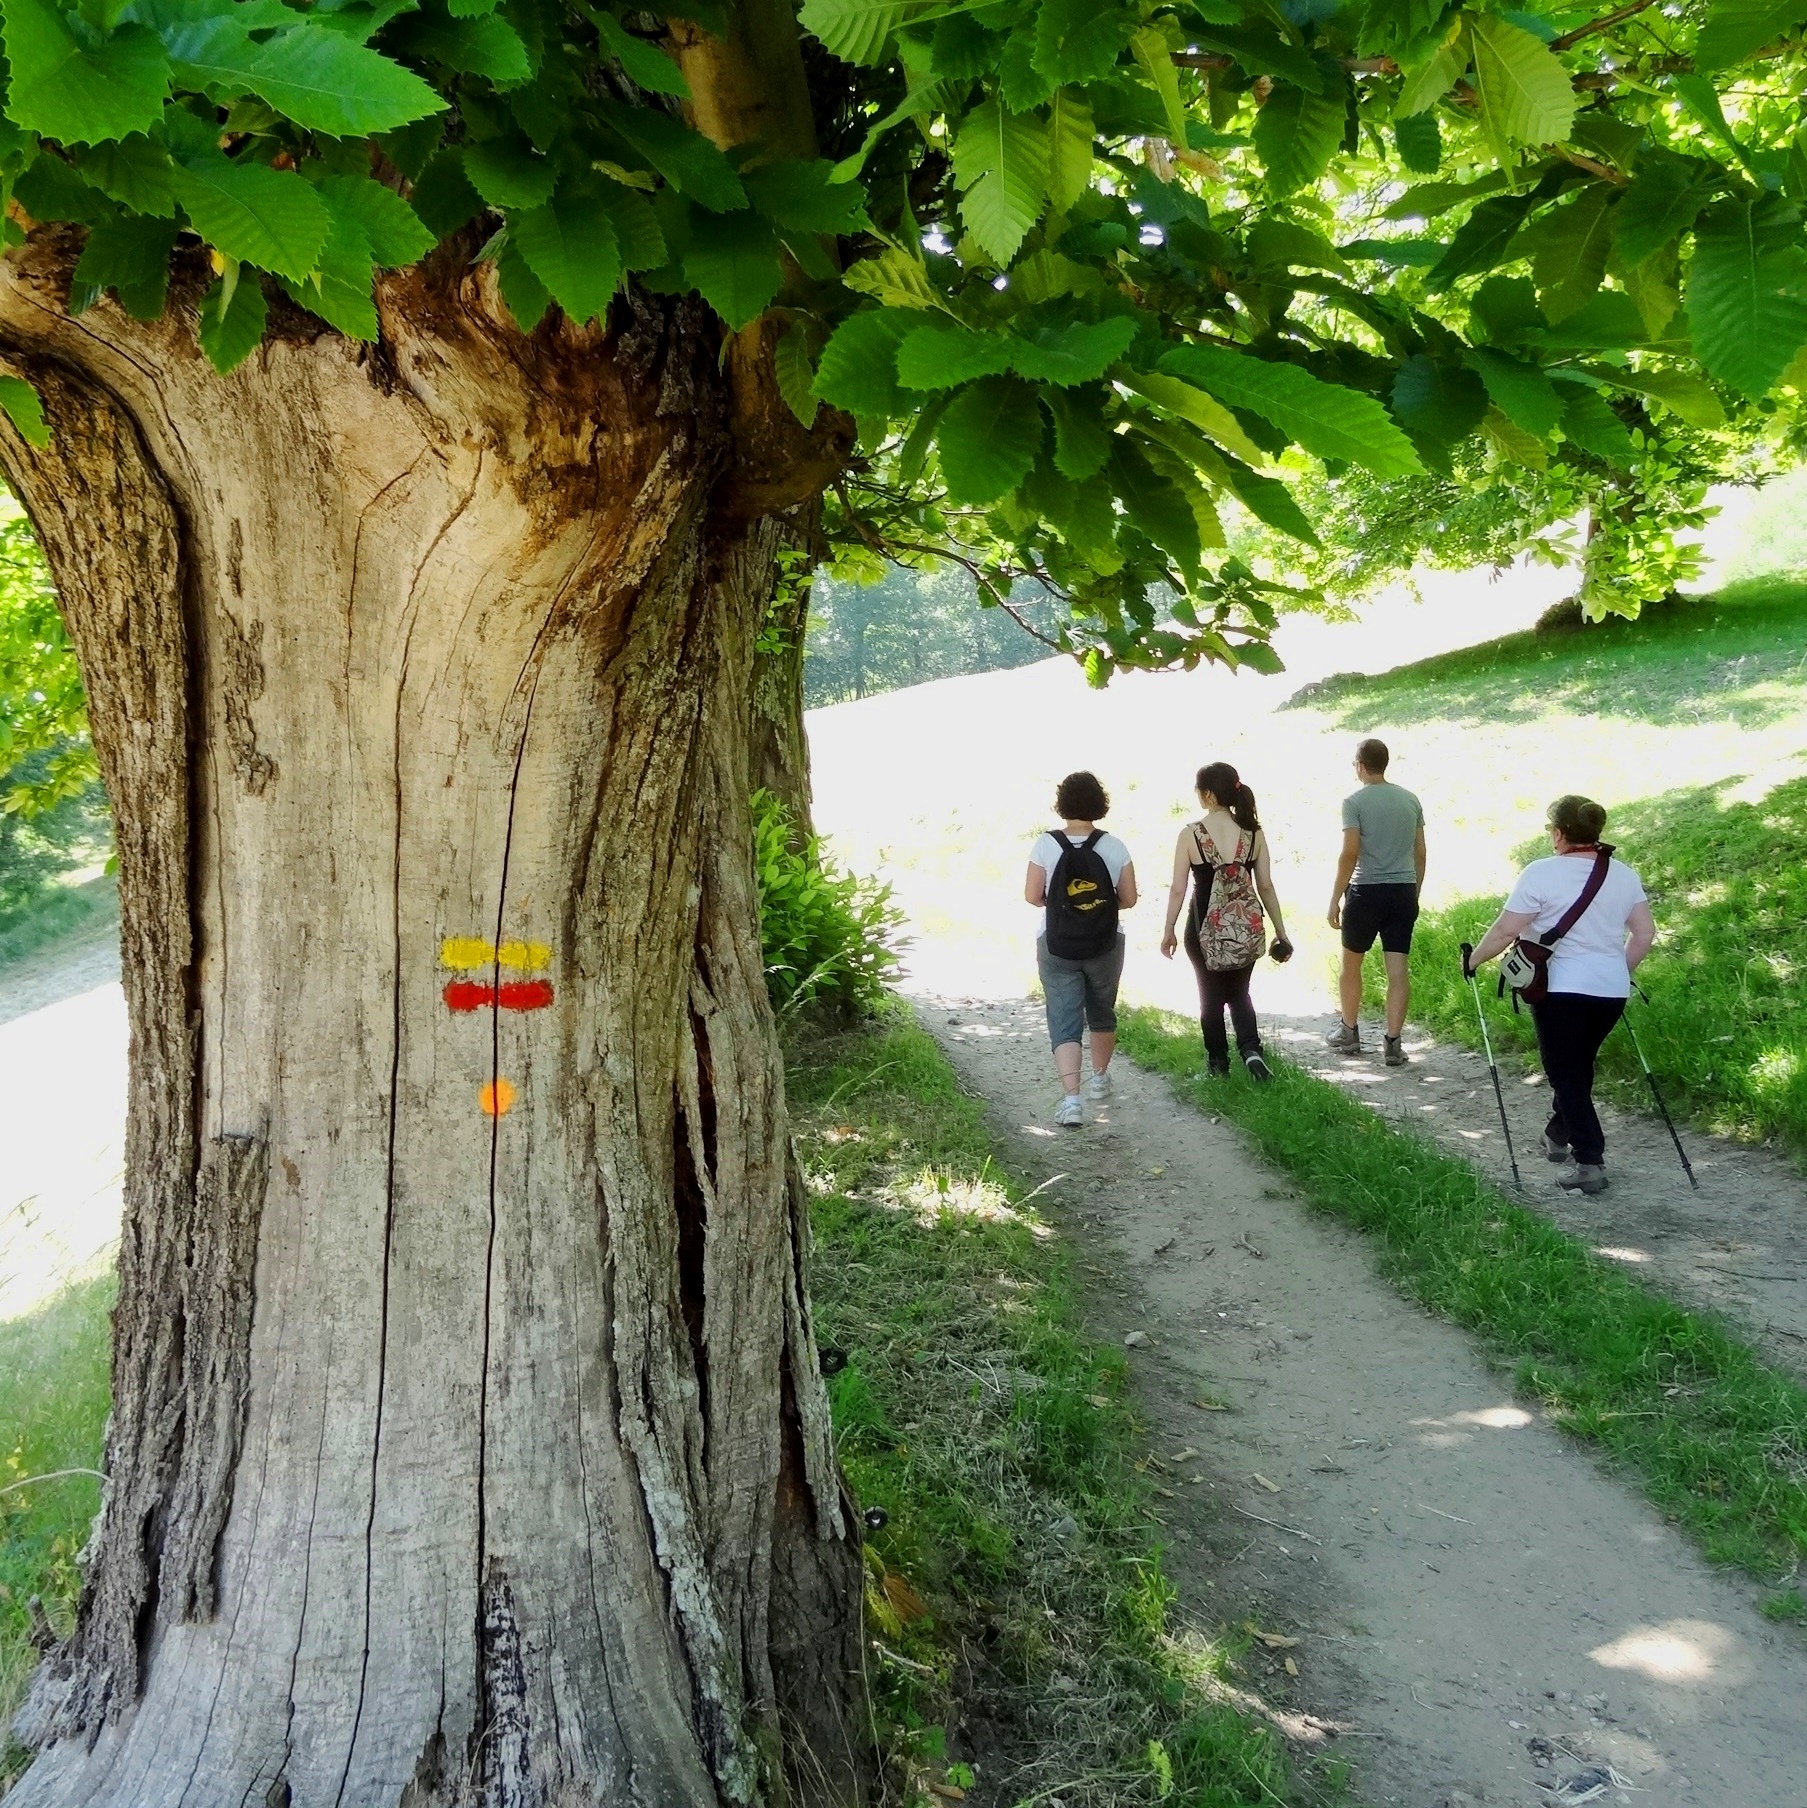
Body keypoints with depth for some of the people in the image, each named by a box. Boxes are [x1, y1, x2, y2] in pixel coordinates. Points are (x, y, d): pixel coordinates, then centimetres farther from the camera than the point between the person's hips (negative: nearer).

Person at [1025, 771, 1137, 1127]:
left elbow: (1032, 896, -8)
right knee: (1102, 1012, 23)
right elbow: (1128, 899, -3)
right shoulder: (1114, 847, -7)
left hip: (1057, 947, -2)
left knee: (1064, 1022, -1)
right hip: (1105, 946, 2)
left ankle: (1071, 1098, -17)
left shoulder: (1046, 845, -11)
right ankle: (1100, 1078, 41)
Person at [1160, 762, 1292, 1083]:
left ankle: (1218, 1061, 25)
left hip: (1206, 927, -2)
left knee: (1211, 997, 17)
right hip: (1246, 928, 2)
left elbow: (1178, 889, -8)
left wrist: (1168, 931, 3)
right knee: (1239, 992, 19)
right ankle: (1250, 1049, -2)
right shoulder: (1254, 832, -4)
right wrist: (1281, 931, 7)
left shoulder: (1190, 834, -12)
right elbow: (1266, 885, -1)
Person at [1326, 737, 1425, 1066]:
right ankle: (1394, 1043, 0)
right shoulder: (1410, 799, 7)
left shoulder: (1355, 801, -8)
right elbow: (1420, 852, 10)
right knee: (1399, 970, 2)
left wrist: (1336, 898, -8)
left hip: (1366, 891, -4)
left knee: (1351, 963, 16)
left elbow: (1350, 853, -13)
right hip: (1404, 891, 4)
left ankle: (1349, 1032, 26)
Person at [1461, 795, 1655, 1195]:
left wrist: (1473, 958, 4)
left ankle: (1590, 1162, -6)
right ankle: (1558, 1135, 39)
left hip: (1561, 989, -6)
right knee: (1579, 1067, 22)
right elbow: (1645, 933, 9)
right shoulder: (1624, 874, 7)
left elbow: (1506, 930, -10)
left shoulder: (1542, 873, -11)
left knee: (1567, 1074, 1)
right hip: (1611, 990, 6)